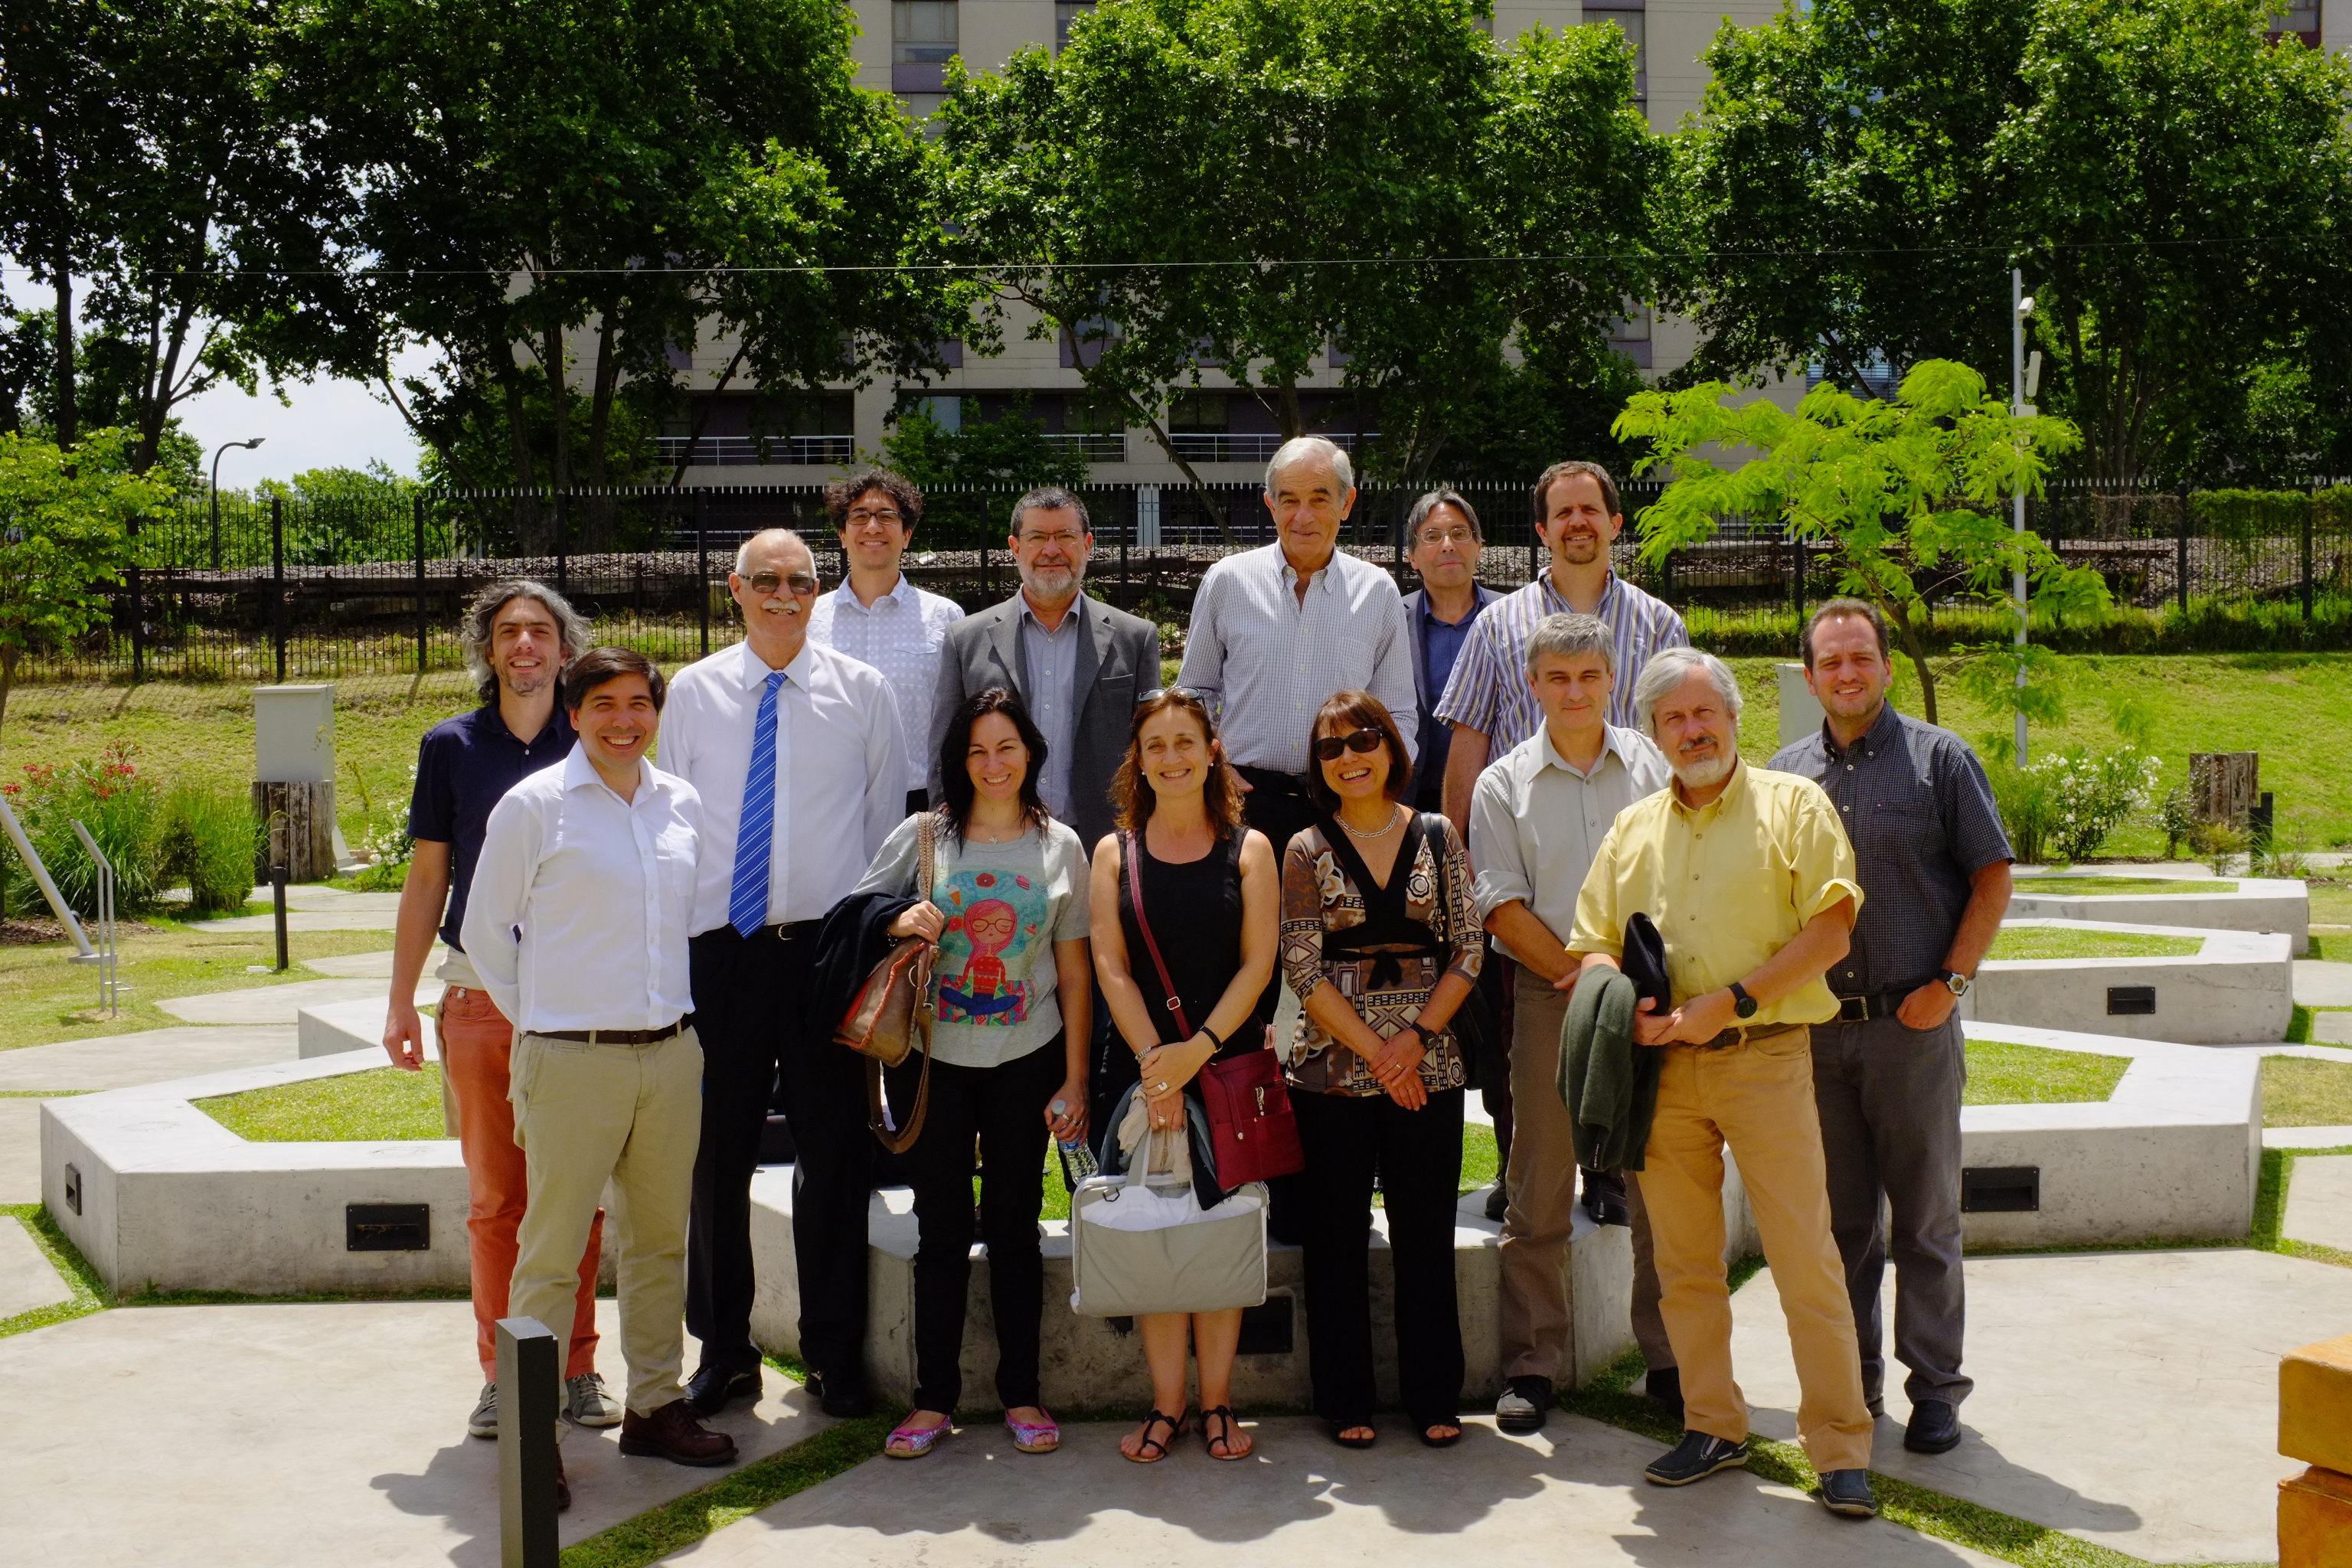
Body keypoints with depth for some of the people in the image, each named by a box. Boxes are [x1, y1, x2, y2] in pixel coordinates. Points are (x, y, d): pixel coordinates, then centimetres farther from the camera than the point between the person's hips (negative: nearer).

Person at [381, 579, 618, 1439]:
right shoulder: (452, 746, 4)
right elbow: (428, 877, 8)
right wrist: (401, 1000, 6)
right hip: (481, 995, 0)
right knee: (494, 1195, 4)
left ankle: (576, 1367, 17)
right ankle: (502, 1373, 16)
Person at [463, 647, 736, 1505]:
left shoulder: (684, 806, 9)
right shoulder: (533, 806, -4)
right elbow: (486, 932, 3)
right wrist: (540, 1022, 5)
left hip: (672, 1054, 5)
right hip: (571, 1058, -5)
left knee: (659, 1239, 13)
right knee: (553, 1248, -2)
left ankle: (655, 1404, 26)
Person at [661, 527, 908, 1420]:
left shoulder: (862, 692, 4)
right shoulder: (693, 692, 6)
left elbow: (887, 823, 7)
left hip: (830, 945, -1)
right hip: (719, 946, 1)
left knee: (835, 1151, 5)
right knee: (717, 1153, 6)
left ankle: (834, 1354, 19)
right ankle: (723, 1351, 21)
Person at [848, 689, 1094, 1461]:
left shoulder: (1060, 846, 4)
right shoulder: (923, 835, 1)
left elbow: (1074, 971, 5)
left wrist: (1074, 1080, 1)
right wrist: (900, 922, -14)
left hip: (1027, 1062, 0)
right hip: (932, 1062, 0)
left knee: (1014, 1227, 8)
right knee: (942, 1230, 5)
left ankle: (1021, 1394, 18)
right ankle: (934, 1397, 16)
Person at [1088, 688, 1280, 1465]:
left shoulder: (1248, 850, 4)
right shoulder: (1115, 853, 6)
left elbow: (1258, 962, -2)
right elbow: (1111, 967, 0)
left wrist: (1198, 1048, -13)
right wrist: (1154, 1061, -11)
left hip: (1231, 1064, 0)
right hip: (1146, 1067, 1)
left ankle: (1216, 1403, 10)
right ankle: (1165, 1405, 8)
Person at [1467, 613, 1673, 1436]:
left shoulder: (1657, 767, 8)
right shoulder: (1504, 784, 6)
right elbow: (1504, 910, 0)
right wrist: (1580, 974, -9)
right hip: (1548, 998, 0)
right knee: (1538, 1194, 3)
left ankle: (1669, 1358, 15)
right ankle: (1533, 1366, 11)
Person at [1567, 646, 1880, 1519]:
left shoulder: (1792, 805, 4)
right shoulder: (1632, 829, 16)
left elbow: (1830, 931, -6)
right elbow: (1593, 944, 16)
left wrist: (1730, 1001, -14)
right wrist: (1628, 1009, -6)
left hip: (1764, 1058, -4)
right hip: (1662, 1066, 4)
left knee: (1806, 1258, -5)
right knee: (1684, 1262, 9)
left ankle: (1840, 1448, 3)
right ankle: (1712, 1428, 21)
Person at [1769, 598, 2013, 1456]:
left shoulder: (1940, 758, 1)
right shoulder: (1786, 773, 10)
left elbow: (1992, 878, 0)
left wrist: (1949, 984, -8)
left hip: (1913, 1027, -3)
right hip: (1816, 1029, 3)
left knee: (1926, 1218, 4)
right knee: (1840, 1217, 10)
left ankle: (1935, 1386, 14)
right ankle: (1852, 1378, 21)